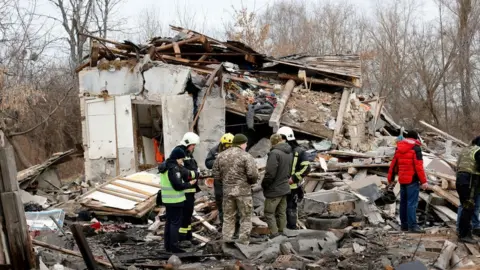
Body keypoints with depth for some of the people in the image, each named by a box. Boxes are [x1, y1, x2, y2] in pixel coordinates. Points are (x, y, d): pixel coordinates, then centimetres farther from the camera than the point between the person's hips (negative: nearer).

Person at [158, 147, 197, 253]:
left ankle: (168, 245, 22)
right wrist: (189, 184, -9)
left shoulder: (165, 166, 11)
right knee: (176, 222, -3)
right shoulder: (174, 168, -20)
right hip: (175, 200, -9)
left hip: (167, 199, 9)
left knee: (169, 221, 16)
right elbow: (178, 186, -22)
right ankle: (174, 246, 0)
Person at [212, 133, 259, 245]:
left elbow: (216, 175, 7)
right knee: (245, 218, 7)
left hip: (227, 191, 5)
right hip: (243, 191, -5)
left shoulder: (220, 156, 6)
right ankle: (243, 242, 8)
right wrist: (252, 181, 3)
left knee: (228, 218, 14)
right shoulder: (246, 156, -11)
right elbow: (253, 175, -17)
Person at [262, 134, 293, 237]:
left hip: (274, 190, -8)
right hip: (285, 188, 8)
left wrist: (264, 185, -8)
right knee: (282, 213, 15)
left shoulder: (275, 153, -19)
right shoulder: (290, 153, 8)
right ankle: (281, 233, 20)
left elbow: (270, 173, -21)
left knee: (269, 213, 0)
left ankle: (274, 234, -4)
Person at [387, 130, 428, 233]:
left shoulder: (399, 148, 12)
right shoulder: (415, 148, -9)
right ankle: (412, 226, -13)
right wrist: (423, 181, -14)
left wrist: (391, 179, 24)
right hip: (412, 179, -7)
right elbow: (419, 166, -15)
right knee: (412, 203, -9)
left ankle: (404, 224, 19)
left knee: (403, 202, 14)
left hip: (402, 179, 7)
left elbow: (393, 164, 16)